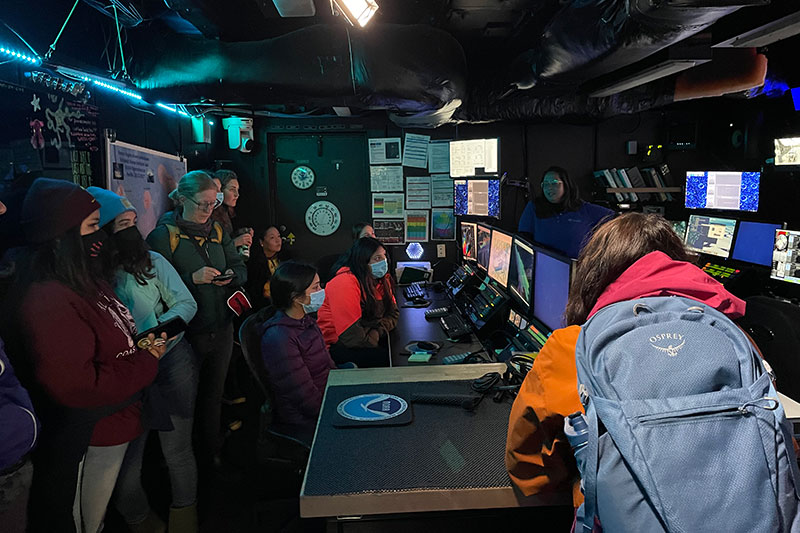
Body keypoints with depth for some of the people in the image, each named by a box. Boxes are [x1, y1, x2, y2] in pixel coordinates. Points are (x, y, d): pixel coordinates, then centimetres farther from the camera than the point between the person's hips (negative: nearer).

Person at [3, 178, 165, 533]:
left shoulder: (83, 283, 3)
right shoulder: (45, 301, -29)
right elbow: (76, 387, -32)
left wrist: (140, 343, 1)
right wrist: (148, 363, -21)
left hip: (113, 424, 9)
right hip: (88, 440, -9)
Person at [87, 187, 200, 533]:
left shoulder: (151, 261, -4)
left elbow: (186, 303, 0)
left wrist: (158, 329, -18)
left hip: (171, 361, 0)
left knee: (177, 449, 8)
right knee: (126, 455, 6)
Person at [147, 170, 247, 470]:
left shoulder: (217, 231, 10)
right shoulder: (164, 234, -8)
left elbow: (240, 267, 13)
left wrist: (232, 275, -8)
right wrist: (193, 279, -23)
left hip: (221, 329, 5)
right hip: (187, 333, -5)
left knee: (213, 395, 17)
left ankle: (211, 456, 33)